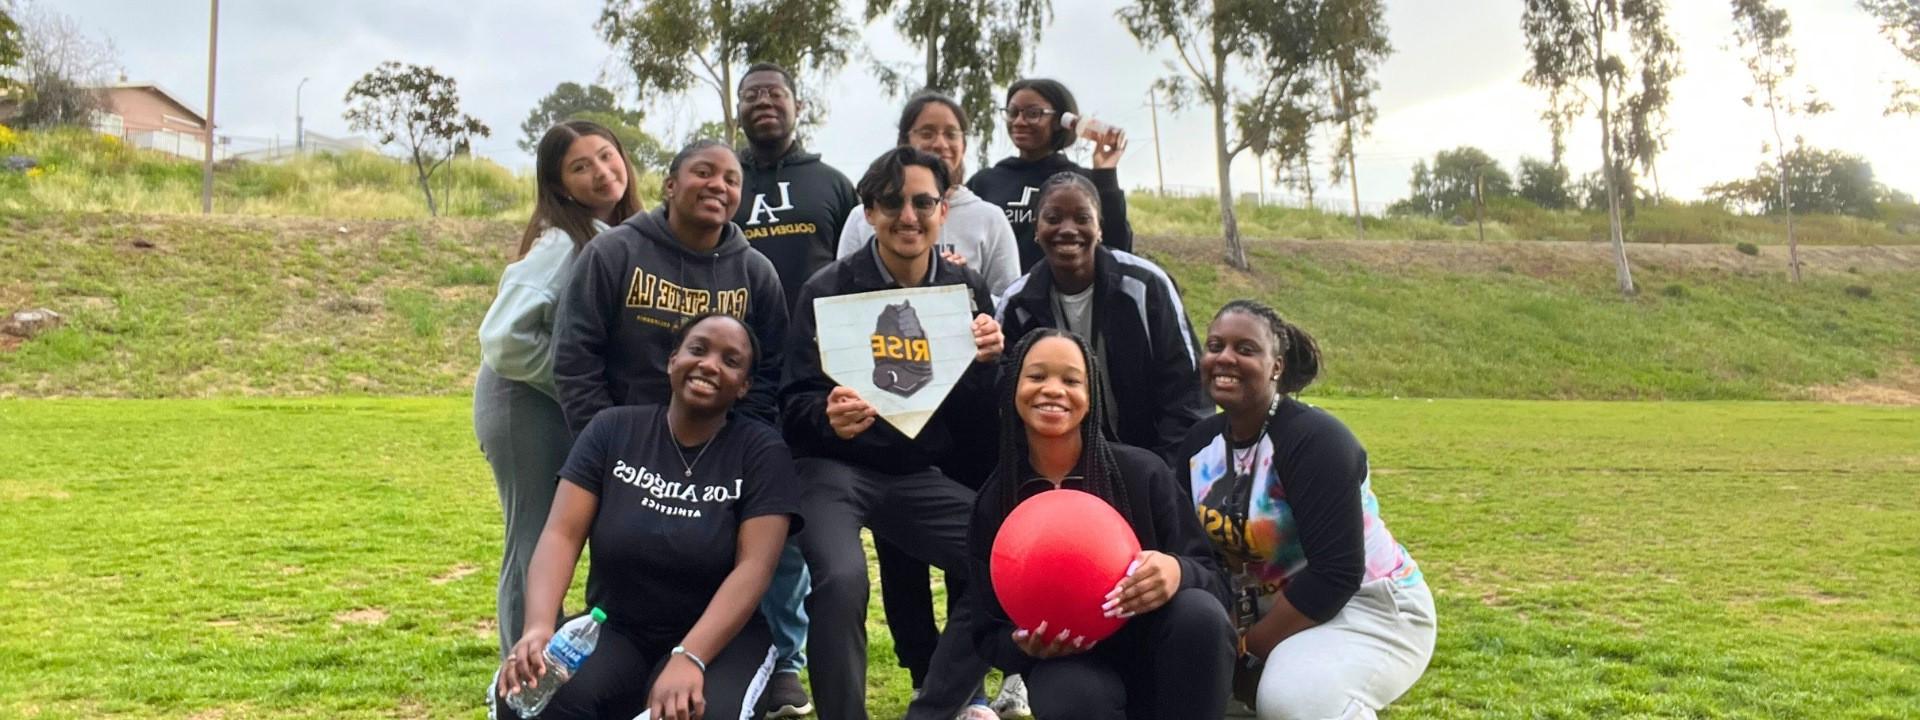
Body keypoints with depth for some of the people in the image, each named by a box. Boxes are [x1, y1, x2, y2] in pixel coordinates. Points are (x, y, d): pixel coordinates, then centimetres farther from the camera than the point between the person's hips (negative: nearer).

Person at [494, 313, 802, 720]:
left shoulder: (761, 451, -5)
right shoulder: (612, 430, 1)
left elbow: (754, 567, -15)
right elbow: (562, 534, -7)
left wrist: (689, 658, -29)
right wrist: (539, 626, -26)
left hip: (720, 638, -1)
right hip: (614, 630, 2)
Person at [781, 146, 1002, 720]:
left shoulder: (967, 290, 3)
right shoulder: (829, 289, -8)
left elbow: (980, 425, 3)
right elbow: (794, 405, -9)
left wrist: (986, 363, -18)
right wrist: (829, 417, -32)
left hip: (920, 474, 4)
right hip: (835, 468, -4)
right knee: (842, 579, -31)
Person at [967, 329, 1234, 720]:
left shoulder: (1143, 472, -7)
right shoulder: (992, 503, -2)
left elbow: (1210, 577, -5)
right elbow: (989, 633, 3)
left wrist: (1177, 571, -29)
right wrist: (1024, 646, -21)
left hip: (1158, 658, 1)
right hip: (1067, 665, 0)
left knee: (1199, 612, -31)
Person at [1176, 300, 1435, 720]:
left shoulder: (1314, 440, -21)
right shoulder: (1200, 441, 1)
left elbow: (1334, 577, -26)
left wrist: (1247, 646, -20)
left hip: (1367, 607, -7)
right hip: (1275, 609, 7)